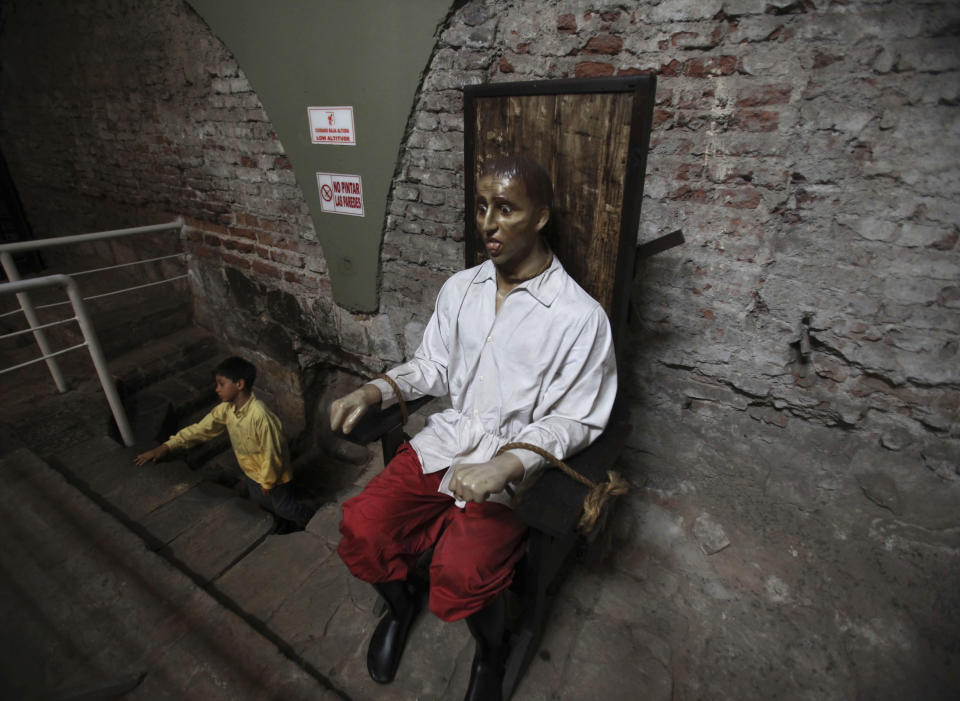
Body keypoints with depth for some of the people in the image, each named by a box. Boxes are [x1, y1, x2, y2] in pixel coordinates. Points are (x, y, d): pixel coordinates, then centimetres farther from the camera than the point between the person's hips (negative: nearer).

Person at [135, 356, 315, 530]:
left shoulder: (260, 416, -39)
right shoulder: (226, 409, -14)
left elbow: (271, 453, -30)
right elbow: (200, 429, -3)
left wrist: (267, 482, -17)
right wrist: (166, 447, -10)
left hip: (273, 475, -7)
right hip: (251, 472, 7)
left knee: (284, 508, 15)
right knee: (262, 501, 29)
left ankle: (312, 523, 43)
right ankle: (284, 523, 56)